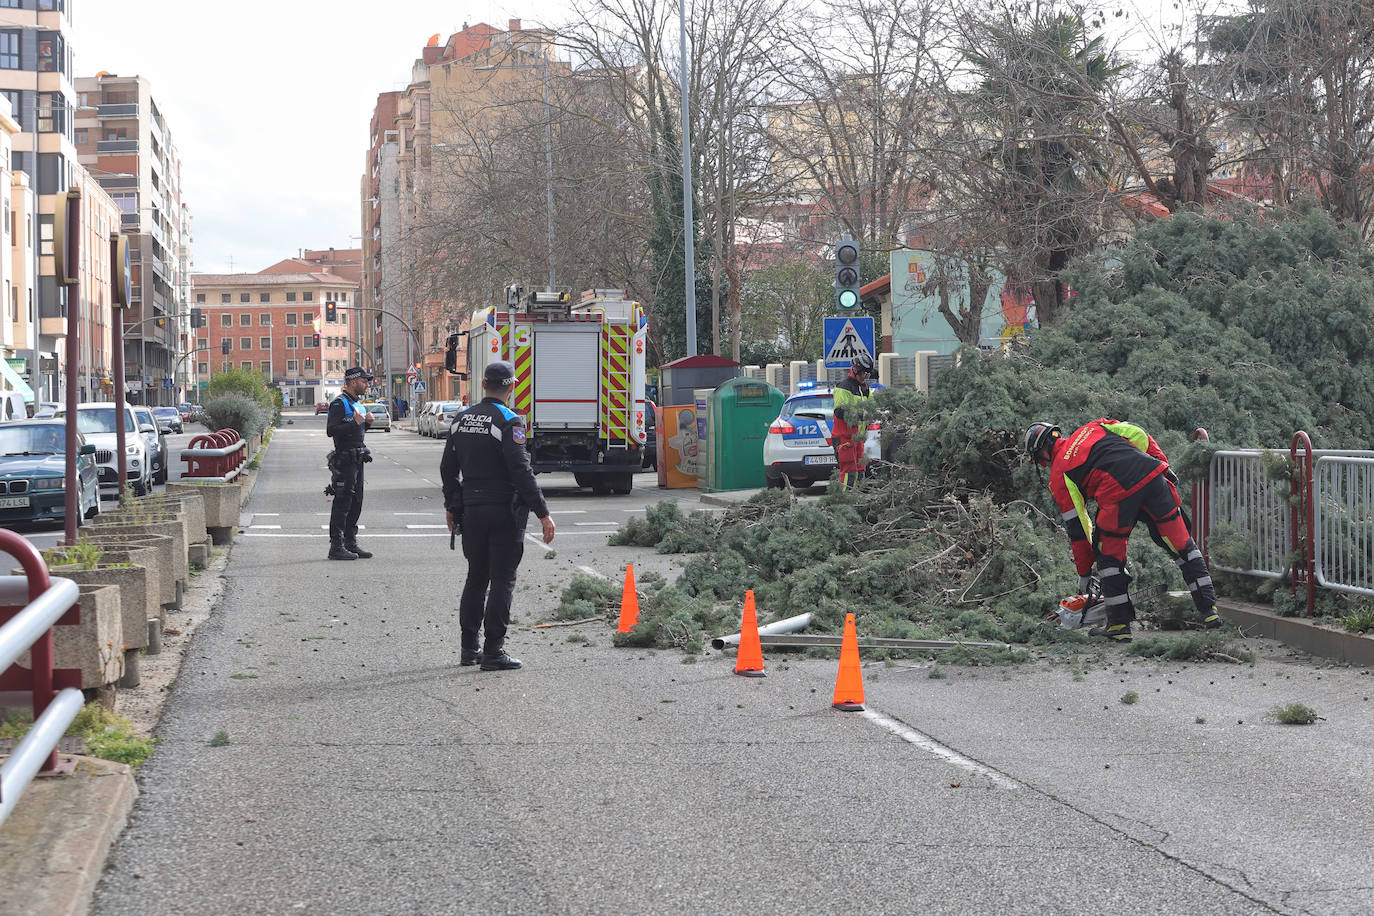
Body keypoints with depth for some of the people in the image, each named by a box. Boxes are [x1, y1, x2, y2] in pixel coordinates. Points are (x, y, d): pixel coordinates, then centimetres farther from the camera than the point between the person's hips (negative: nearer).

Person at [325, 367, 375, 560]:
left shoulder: (357, 404, 19)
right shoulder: (340, 403, -11)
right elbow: (331, 430, -21)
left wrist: (366, 423, 8)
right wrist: (355, 423, -23)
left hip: (357, 460, 10)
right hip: (345, 460, -9)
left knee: (356, 503, 12)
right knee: (342, 503, -8)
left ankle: (351, 543, 19)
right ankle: (336, 546, -5)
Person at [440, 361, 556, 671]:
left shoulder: (462, 419, 8)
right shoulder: (508, 421, -13)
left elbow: (448, 468, 14)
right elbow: (521, 471, -19)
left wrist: (452, 507, 25)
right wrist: (543, 514, -18)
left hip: (471, 511, 6)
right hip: (503, 513, -6)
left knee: (476, 578, 16)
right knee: (502, 581, -1)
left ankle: (469, 648, 18)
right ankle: (493, 652, -2)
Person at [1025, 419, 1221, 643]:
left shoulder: (1059, 475, 18)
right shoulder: (1091, 429, 30)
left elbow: (1076, 526, 19)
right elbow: (1140, 435, 19)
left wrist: (1083, 572, 27)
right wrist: (1164, 467, 23)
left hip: (1117, 494, -4)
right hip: (1153, 475, 4)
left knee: (1109, 557, 18)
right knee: (1183, 545, 15)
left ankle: (1120, 625, 19)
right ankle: (1209, 610, 17)